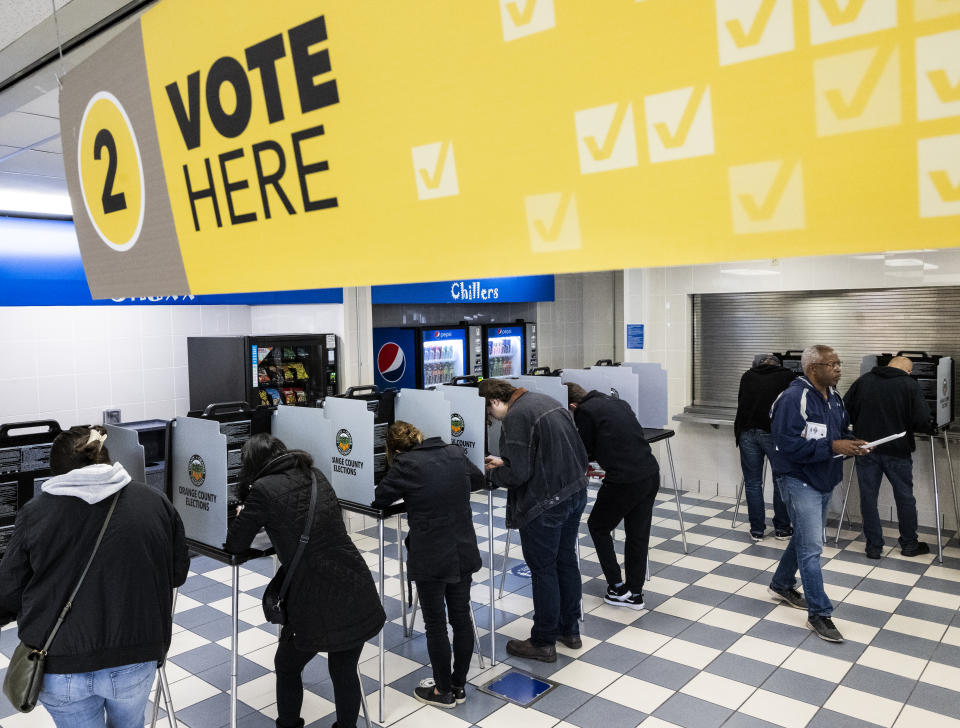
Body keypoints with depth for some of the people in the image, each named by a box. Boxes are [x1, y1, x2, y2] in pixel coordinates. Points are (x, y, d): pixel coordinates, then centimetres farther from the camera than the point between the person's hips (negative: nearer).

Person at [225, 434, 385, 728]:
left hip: (315, 606, -5)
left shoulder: (264, 489, -6)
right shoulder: (315, 476, 12)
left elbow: (235, 545, 3)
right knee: (345, 672, 21)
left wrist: (245, 518, 22)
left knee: (287, 669, 22)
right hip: (358, 598, 5)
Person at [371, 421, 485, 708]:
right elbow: (479, 480, 19)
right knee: (462, 617, 16)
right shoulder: (455, 453, 2)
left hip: (430, 559, -6)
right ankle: (459, 686, 30)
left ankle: (444, 691, 24)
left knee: (436, 625, 10)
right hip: (464, 554, 6)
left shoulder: (406, 464, -14)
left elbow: (379, 499, -3)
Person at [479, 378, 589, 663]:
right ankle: (570, 630, 35)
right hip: (575, 493, 9)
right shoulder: (548, 401, 10)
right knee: (566, 561, 20)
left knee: (543, 570, 5)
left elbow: (517, 473, -24)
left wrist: (492, 473, -2)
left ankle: (543, 642, 19)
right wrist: (503, 462, 14)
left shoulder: (515, 417, -19)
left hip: (544, 504, -9)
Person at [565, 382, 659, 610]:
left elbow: (583, 451, 1)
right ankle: (634, 593, 26)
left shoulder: (585, 412, -7)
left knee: (598, 527, 15)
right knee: (638, 534, 17)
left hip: (624, 482, -7)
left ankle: (617, 587, 17)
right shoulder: (618, 403, 17)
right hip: (651, 474, 8)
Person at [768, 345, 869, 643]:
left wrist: (851, 443, -3)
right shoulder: (794, 398, -21)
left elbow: (842, 429, 20)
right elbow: (789, 444, -26)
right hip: (800, 482, -9)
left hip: (825, 481, 9)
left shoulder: (833, 396, 7)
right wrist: (833, 447, -27)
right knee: (812, 548, -7)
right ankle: (819, 613, 4)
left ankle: (782, 584, 41)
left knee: (804, 538, 22)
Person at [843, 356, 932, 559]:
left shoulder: (863, 381, 0)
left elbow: (845, 411, 1)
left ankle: (874, 546, 14)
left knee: (868, 497, 8)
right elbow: (923, 421, -13)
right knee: (905, 498, 15)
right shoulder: (909, 385, -8)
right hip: (897, 451, -1)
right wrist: (905, 425, 8)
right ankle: (909, 544, 28)